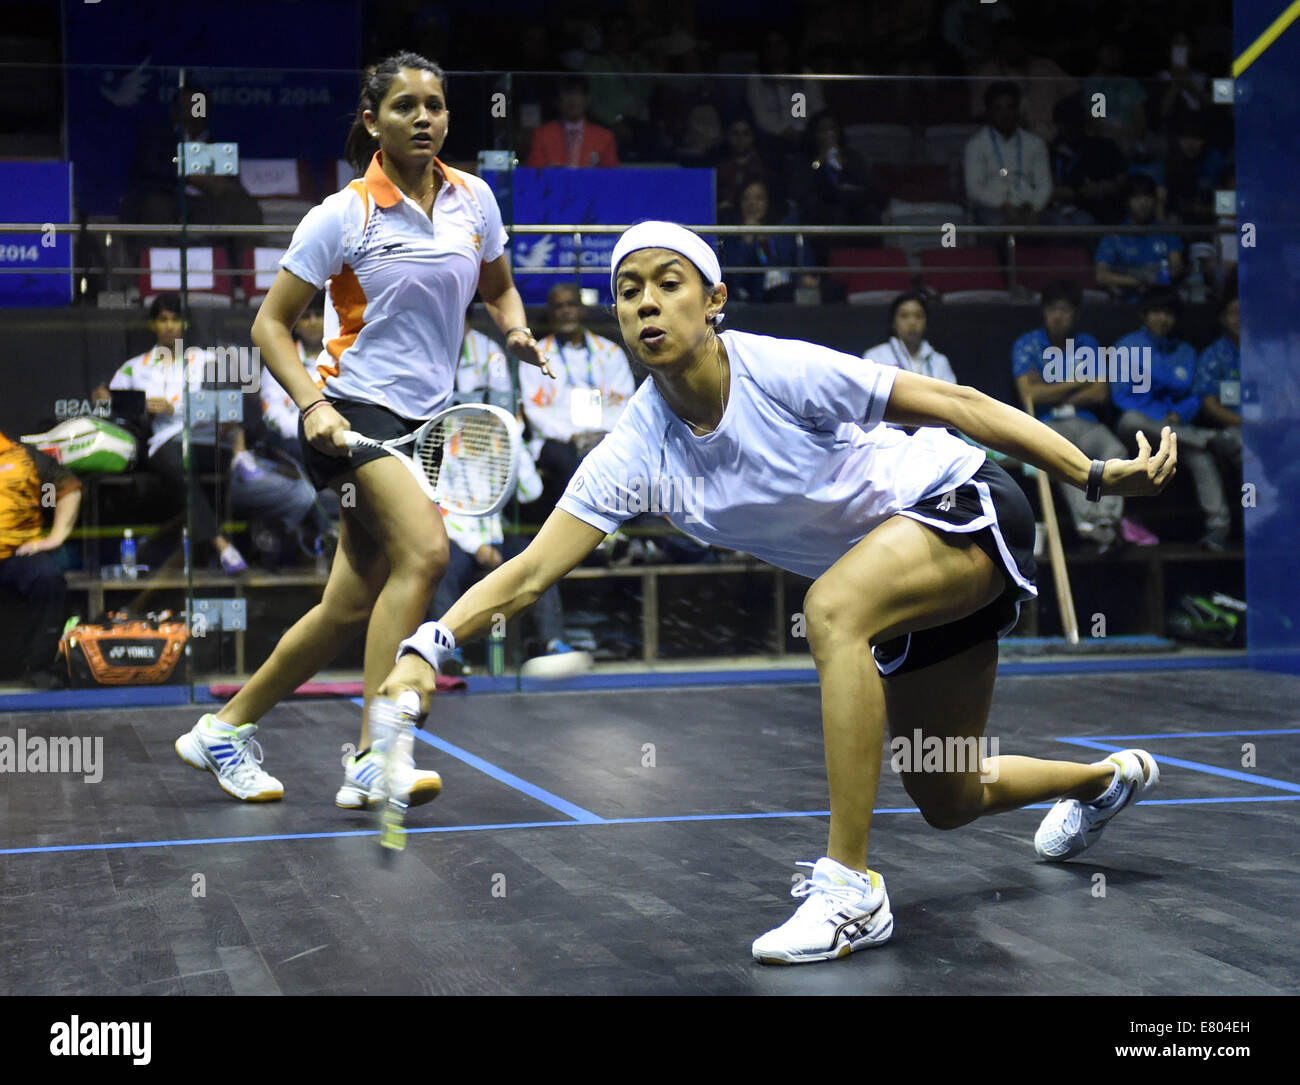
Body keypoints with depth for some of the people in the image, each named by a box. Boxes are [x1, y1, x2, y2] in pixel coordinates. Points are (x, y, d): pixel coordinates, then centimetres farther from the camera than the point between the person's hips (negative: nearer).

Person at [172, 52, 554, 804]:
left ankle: (226, 728, 24)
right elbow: (271, 324, -4)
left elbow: (499, 289, 22)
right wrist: (312, 405, -19)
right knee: (425, 551, -27)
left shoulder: (474, 198, 6)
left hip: (424, 422, 6)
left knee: (352, 607, 7)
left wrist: (517, 331, -1)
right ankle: (374, 757, -25)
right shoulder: (345, 215, -7)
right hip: (356, 410, -6)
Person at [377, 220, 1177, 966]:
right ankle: (1108, 779, 51)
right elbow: (528, 573, -17)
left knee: (832, 608, -37)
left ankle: (850, 889, -28)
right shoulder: (638, 450, -13)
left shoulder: (782, 370, -27)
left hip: (969, 507, -6)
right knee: (950, 800, 16)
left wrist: (1097, 476, -22)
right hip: (905, 594, 6)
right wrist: (428, 647, -32)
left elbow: (956, 404, -20)